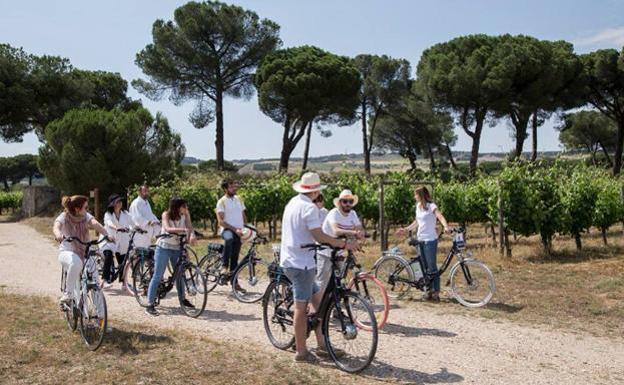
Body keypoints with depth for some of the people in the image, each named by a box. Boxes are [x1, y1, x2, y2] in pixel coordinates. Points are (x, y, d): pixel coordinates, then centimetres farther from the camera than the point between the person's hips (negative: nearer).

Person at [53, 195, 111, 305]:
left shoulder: (86, 216, -4)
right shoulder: (64, 217, -12)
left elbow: (95, 224, -22)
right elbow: (56, 226, -33)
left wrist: (106, 235, -42)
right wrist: (58, 235, -57)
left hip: (84, 253, 4)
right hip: (67, 252, -4)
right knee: (75, 263, -38)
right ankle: (68, 294, -22)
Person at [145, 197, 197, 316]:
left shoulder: (185, 214, -4)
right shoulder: (166, 214, -15)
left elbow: (190, 226, -15)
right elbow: (167, 228, -31)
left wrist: (192, 234, -37)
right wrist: (183, 229, -45)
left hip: (177, 248, 4)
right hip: (164, 247, -4)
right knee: (157, 276, -6)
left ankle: (182, 299, 31)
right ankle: (150, 305, -3)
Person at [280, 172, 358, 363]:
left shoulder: (293, 202, 14)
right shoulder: (309, 207, -15)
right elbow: (319, 236, -23)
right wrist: (344, 244, -21)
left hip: (289, 260, 9)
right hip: (301, 263, -9)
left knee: (317, 299, 15)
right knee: (302, 307, -2)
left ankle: (321, 344, 19)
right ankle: (301, 352, 6)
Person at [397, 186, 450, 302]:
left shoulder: (431, 206, -10)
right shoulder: (418, 206, 12)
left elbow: (441, 217, -25)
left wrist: (446, 227, -44)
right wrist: (405, 229, 21)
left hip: (430, 240, -7)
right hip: (420, 239, 7)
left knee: (432, 267, -5)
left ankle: (436, 292, 1)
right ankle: (430, 289, 19)